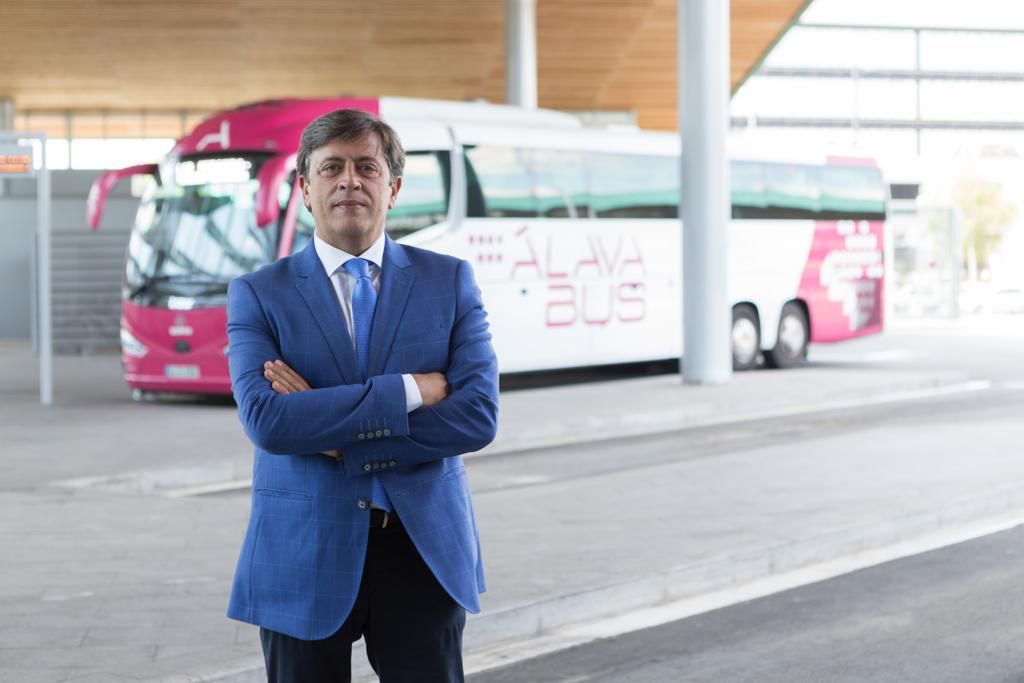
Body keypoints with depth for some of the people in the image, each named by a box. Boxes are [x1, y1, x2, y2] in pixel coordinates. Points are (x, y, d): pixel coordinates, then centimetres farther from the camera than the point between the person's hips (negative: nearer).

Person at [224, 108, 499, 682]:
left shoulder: (450, 281, 3)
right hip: (305, 555, -1)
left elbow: (478, 416, -9)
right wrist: (407, 390, -18)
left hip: (425, 550, 1)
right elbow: (266, 421, -16)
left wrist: (336, 433, -14)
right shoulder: (259, 294, 0)